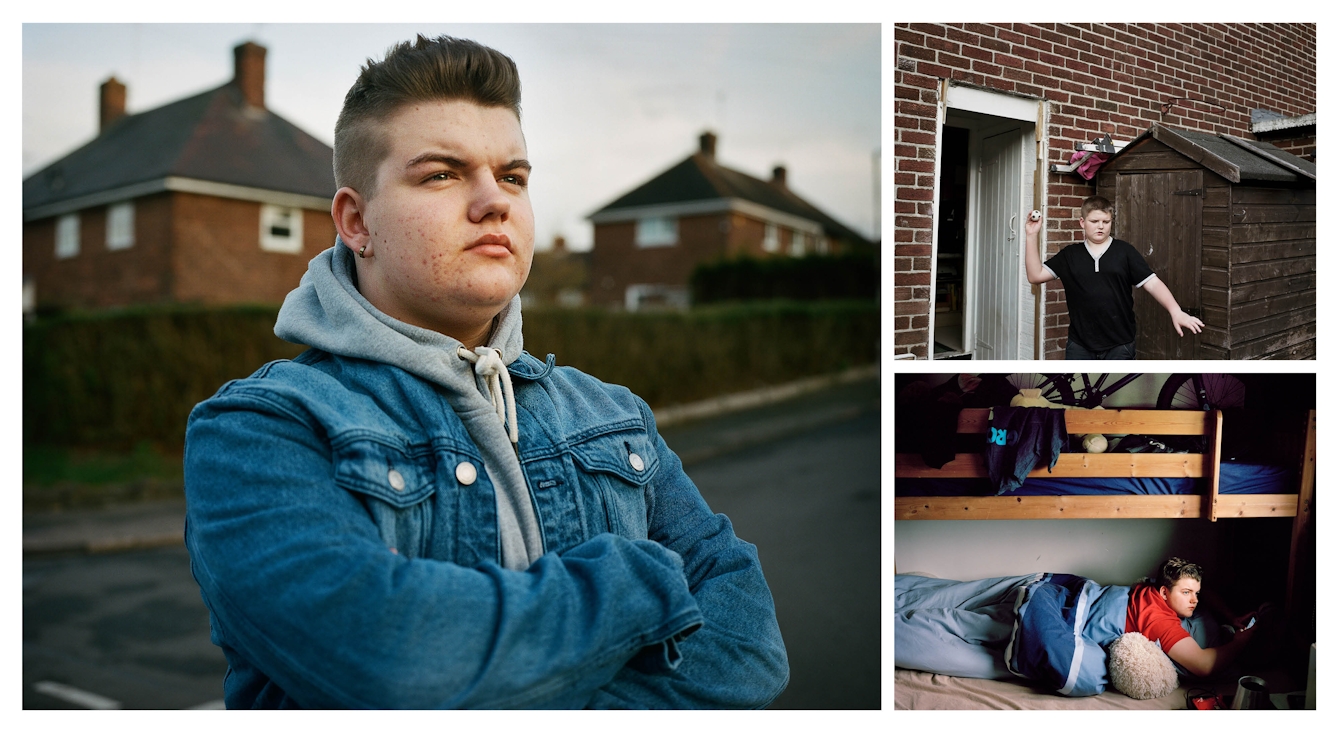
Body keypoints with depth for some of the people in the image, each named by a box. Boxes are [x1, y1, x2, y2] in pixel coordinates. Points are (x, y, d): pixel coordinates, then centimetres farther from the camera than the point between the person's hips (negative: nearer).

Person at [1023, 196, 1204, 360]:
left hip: (1119, 346, -1)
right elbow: (1035, 276, 1)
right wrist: (1032, 236, -5)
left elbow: (1152, 283, -5)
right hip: (1080, 346, 1)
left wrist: (1175, 311, -20)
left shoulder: (1124, 251, 0)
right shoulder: (1070, 255, 5)